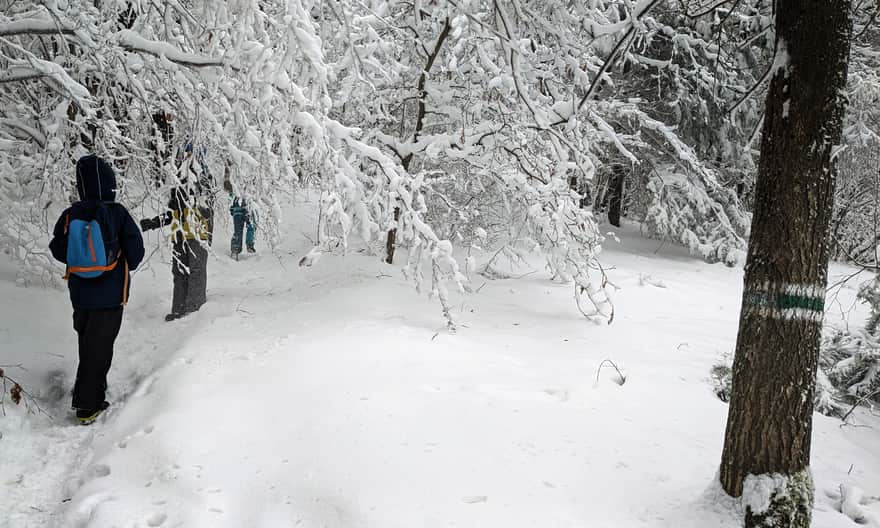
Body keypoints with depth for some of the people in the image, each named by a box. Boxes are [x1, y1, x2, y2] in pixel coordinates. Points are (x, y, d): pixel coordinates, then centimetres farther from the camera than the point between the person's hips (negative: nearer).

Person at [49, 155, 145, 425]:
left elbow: (59, 250, 3)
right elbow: (135, 251, -11)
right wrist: (124, 268, 9)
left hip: (80, 293, 4)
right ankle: (88, 406, 7)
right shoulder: (118, 213, -15)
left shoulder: (70, 215, -5)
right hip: (110, 294, -4)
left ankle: (85, 393, 35)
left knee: (87, 342, 22)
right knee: (100, 347, 4)